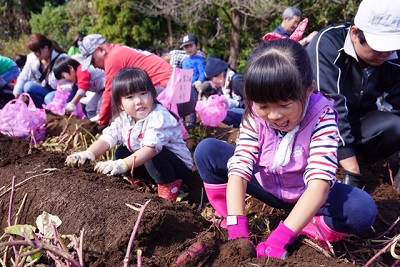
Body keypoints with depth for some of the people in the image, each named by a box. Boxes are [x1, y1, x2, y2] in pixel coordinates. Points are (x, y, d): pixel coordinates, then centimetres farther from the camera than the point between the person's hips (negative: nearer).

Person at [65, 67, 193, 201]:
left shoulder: (159, 116, -29)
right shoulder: (124, 118, -3)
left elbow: (151, 147, -41)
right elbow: (108, 137, -8)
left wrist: (122, 165, -52)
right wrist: (88, 154, -28)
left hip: (180, 165, -8)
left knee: (152, 157, -34)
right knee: (121, 153, -2)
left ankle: (169, 186, -11)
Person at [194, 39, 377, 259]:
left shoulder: (321, 115, -29)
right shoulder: (254, 115, -21)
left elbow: (319, 183, -39)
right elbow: (239, 169, -27)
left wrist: (280, 239, -49)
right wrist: (237, 230, -42)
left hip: (306, 196, -2)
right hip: (267, 187, 3)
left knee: (364, 209, -31)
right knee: (207, 151, -17)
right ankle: (228, 226, -8)